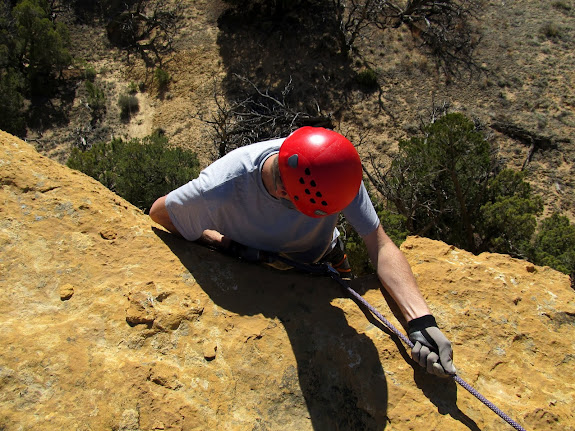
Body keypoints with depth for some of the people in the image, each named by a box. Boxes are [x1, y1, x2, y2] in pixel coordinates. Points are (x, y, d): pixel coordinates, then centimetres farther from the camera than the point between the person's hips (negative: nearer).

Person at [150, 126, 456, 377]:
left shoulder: (335, 171, -38)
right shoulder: (221, 190, -44)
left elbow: (380, 245, -37)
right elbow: (159, 211, -23)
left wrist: (420, 320, -50)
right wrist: (223, 243, -30)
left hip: (322, 262, 2)